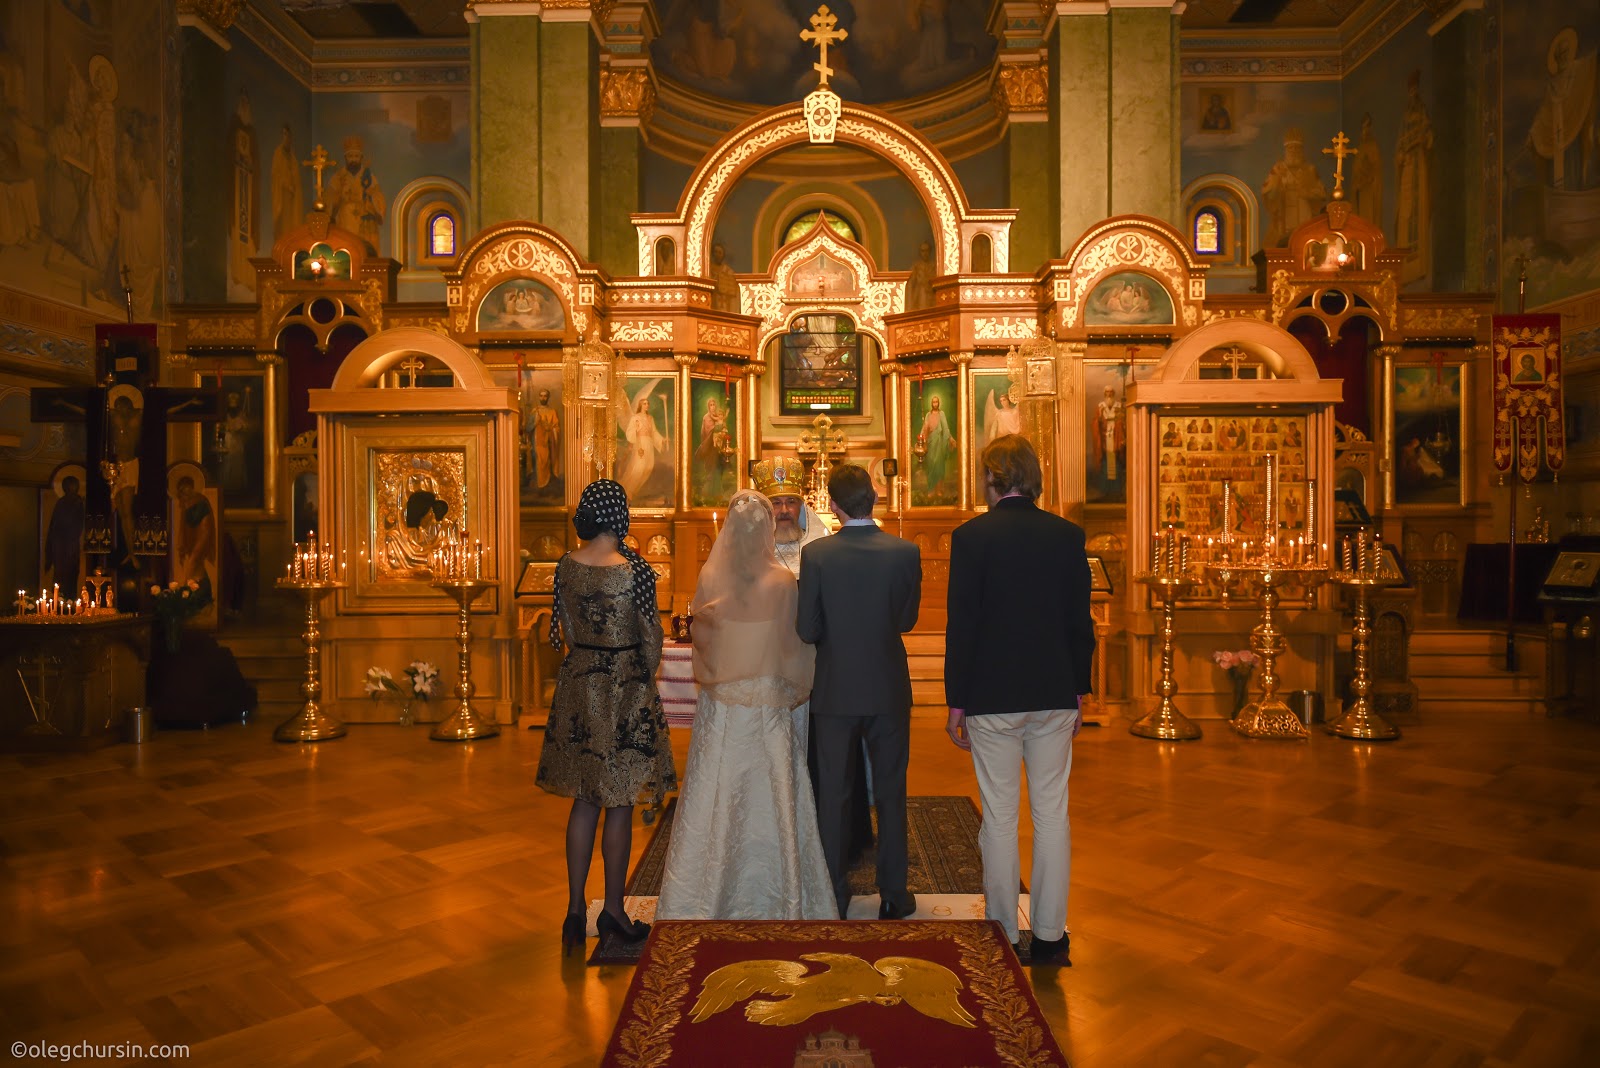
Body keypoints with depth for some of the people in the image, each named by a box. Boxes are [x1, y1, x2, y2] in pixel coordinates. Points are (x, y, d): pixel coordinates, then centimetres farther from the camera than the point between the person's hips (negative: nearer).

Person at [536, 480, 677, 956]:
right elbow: (651, 640, -10)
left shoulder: (566, 565, -2)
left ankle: (575, 908, 21)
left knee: (583, 801, 15)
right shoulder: (635, 569, -17)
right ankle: (613, 911, 19)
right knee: (619, 805, 7)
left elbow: (564, 630, 7)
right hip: (625, 690, -5)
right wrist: (646, 678, 7)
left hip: (577, 685, 5)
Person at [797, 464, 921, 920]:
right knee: (891, 793, 13)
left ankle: (835, 897, 21)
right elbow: (908, 620, 0)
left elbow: (807, 630, -10)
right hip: (889, 690, 1)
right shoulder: (906, 552, -10)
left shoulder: (815, 554, -12)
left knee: (833, 795, 12)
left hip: (835, 691, -1)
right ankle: (893, 895, 22)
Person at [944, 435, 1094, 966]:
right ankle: (1049, 935, 21)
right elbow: (1081, 621, 5)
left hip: (992, 697, -3)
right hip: (1055, 695, 3)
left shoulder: (971, 536, -9)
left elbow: (961, 623, -9)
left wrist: (956, 702, -2)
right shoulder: (1068, 534, 1)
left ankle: (1002, 935, 17)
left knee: (999, 817, 6)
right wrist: (1078, 691, 15)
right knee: (1052, 813, 11)